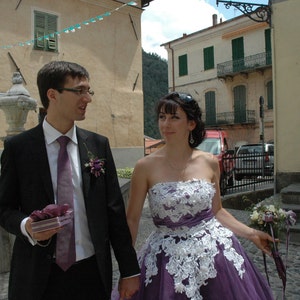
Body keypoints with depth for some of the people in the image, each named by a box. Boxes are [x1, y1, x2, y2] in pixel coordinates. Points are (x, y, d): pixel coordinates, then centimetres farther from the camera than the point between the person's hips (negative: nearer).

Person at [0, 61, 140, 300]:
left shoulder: (99, 144, 1)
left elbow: (114, 209, 1)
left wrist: (129, 270, 2)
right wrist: (26, 226, -20)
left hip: (93, 273, 2)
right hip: (38, 276, -1)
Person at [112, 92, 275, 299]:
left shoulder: (210, 162, -3)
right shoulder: (146, 166, -9)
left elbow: (216, 210, 11)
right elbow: (132, 219, -2)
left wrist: (251, 233, 6)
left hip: (214, 250, 2)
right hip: (168, 258, -1)